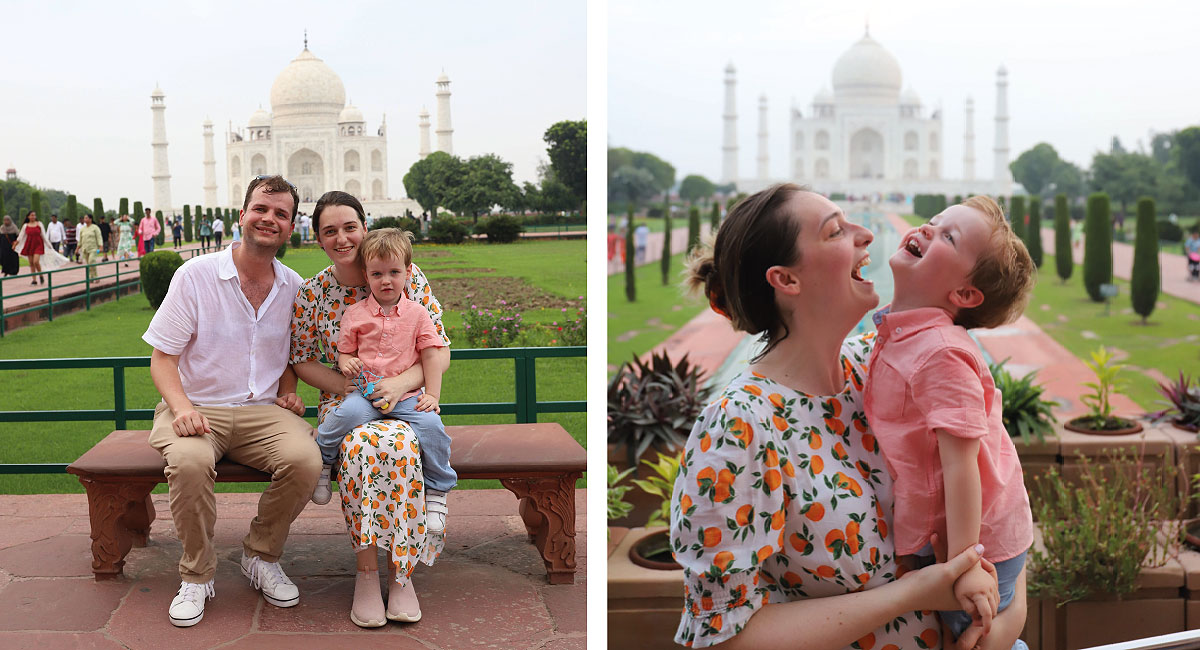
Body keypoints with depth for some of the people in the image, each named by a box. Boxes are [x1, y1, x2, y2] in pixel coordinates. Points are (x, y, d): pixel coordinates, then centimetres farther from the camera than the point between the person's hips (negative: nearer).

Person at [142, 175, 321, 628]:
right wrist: (182, 407, -21)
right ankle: (197, 574, -10)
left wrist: (288, 390, 2)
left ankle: (261, 557, -2)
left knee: (305, 459, -29)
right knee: (190, 463, -36)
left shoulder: (294, 288, 8)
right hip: (198, 409, -2)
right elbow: (162, 357, -3)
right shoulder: (195, 275, -4)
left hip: (263, 411, 3)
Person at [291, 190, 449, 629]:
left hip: (404, 397, 0)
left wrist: (401, 382, -19)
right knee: (359, 445, -35)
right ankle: (366, 569, -21)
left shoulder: (407, 277, -1)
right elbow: (302, 361, 11)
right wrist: (345, 386, -7)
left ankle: (401, 570, -20)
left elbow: (441, 352, -1)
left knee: (399, 445, -35)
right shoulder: (311, 293, 3)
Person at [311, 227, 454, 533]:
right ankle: (320, 462, -5)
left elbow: (432, 356, 6)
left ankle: (437, 493, -11)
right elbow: (344, 350, 15)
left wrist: (432, 395, -3)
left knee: (431, 424, -28)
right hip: (365, 391, 0)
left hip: (408, 395, 0)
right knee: (347, 414, -34)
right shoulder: (354, 314, 7)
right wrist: (345, 362, -10)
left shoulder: (417, 314, 6)